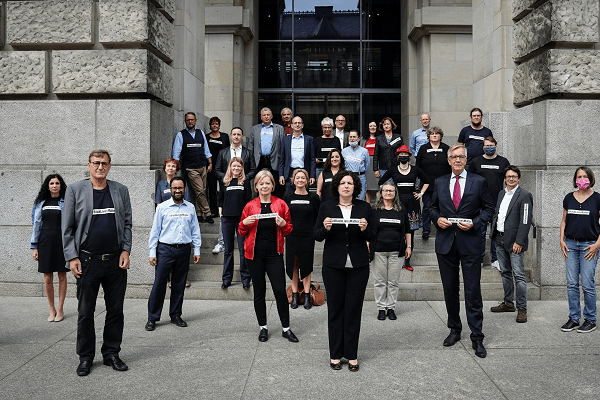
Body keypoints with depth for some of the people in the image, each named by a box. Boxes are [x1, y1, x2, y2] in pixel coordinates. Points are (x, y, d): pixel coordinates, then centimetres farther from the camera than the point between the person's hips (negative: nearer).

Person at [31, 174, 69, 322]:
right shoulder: (41, 203, 9)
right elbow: (36, 225, 10)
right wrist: (34, 247, 5)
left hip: (62, 242, -2)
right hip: (45, 242, 2)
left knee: (62, 276, 4)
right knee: (47, 278, 4)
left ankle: (60, 309, 14)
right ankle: (52, 309, 16)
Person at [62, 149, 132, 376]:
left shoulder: (121, 191, 8)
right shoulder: (75, 190, 3)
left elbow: (127, 224, 10)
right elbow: (67, 227, 1)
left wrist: (125, 250, -1)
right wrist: (72, 257, -6)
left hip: (116, 261, 2)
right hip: (87, 261, -2)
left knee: (115, 311, 8)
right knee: (85, 312, 5)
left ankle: (111, 353, 21)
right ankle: (86, 357, 19)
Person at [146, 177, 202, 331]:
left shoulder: (190, 208, 9)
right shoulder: (162, 207, 1)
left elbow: (195, 230, 13)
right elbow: (155, 230, 2)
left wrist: (197, 250, 8)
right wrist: (152, 252, -3)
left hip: (183, 250, 3)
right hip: (165, 249, -2)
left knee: (179, 284, 9)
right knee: (159, 284, -3)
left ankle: (176, 315, 21)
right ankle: (152, 318, 6)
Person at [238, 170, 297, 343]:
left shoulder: (281, 204, 3)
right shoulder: (250, 206, 4)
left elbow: (289, 229, 9)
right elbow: (242, 232, 10)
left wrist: (283, 224, -12)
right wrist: (244, 223, -10)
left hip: (274, 254, -1)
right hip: (255, 254, 1)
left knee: (280, 290, -4)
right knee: (259, 291, 8)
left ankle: (286, 328, 10)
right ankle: (263, 327, 22)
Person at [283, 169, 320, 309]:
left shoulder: (313, 197, 1)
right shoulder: (288, 196, 4)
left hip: (308, 237, -1)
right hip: (291, 236, 1)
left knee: (306, 265, 4)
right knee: (293, 265, 6)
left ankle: (307, 296, 14)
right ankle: (295, 295, 17)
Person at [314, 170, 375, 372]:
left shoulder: (364, 207, 6)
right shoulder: (326, 207, 4)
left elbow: (372, 236, 7)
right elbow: (317, 236, 3)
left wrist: (365, 229, -14)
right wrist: (325, 228, -17)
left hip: (358, 266, 1)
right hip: (333, 265, 0)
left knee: (354, 310, 4)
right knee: (335, 309, 5)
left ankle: (352, 355, 15)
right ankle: (335, 354, 17)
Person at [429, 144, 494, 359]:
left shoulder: (478, 182, 3)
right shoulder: (440, 183, 9)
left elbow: (489, 209, 5)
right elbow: (432, 207, 17)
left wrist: (474, 223, -11)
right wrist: (437, 218, -4)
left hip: (470, 242, -3)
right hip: (445, 243, 3)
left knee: (473, 291, -2)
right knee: (450, 289, 11)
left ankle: (477, 337, 6)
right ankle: (454, 330, 26)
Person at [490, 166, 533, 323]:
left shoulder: (524, 195, -9)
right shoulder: (501, 194, 14)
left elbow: (525, 221, -15)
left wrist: (519, 242, -19)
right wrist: (494, 233, 10)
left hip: (514, 241, -7)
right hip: (499, 239, 7)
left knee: (518, 275, -6)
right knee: (505, 273, 15)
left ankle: (522, 309, 1)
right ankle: (508, 303, 26)